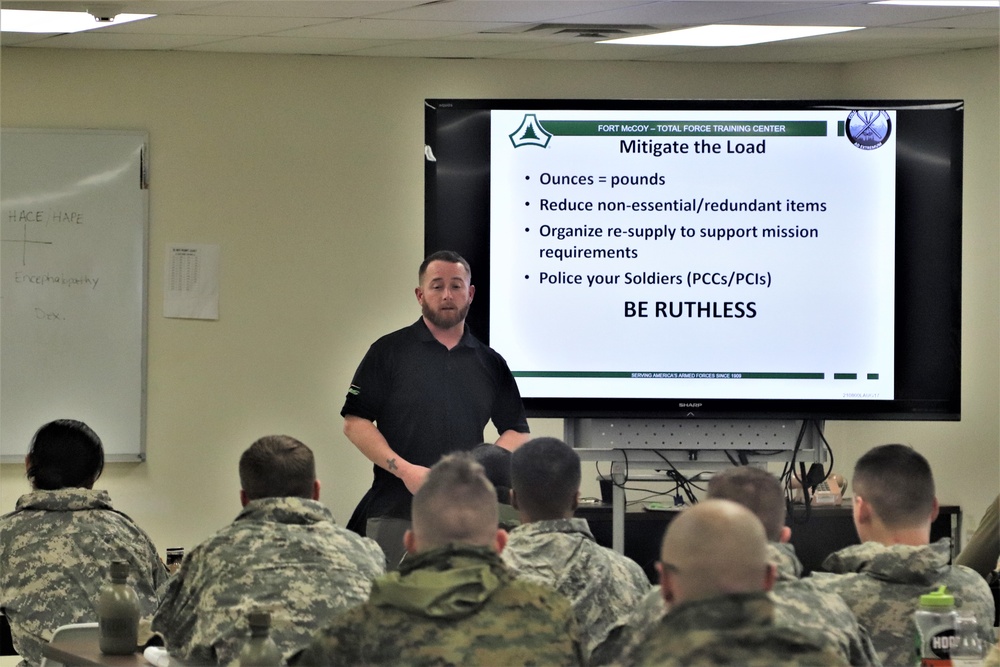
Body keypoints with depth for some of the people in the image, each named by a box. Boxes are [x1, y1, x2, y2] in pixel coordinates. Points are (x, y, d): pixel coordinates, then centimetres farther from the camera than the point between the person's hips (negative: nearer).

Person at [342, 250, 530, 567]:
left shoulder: (491, 363, 14)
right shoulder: (390, 352, 4)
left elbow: (516, 432, 16)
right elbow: (354, 422, -1)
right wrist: (404, 470, -13)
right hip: (395, 513, -3)